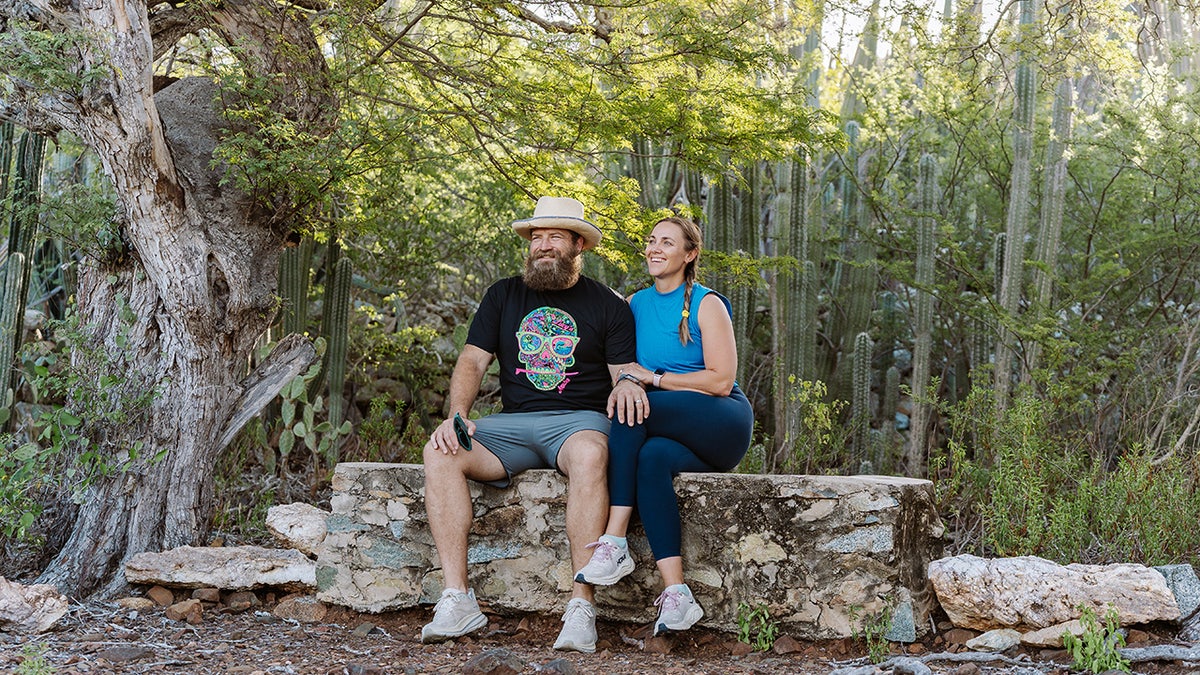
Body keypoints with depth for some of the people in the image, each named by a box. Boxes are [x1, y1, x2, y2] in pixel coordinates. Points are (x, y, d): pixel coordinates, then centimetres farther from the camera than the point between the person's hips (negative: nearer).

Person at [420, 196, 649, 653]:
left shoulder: (607, 304, 11)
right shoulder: (504, 296, 17)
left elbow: (624, 372, 5)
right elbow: (472, 361, 10)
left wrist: (627, 380, -21)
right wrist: (456, 415, -8)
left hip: (579, 420, -3)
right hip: (513, 423, 3)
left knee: (589, 454, -40)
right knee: (440, 454, -26)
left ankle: (581, 607, -39)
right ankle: (457, 601, -27)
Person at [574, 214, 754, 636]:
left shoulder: (707, 305, -2)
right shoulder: (635, 305, 15)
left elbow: (721, 381, -8)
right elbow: (625, 369, 20)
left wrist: (651, 377, -11)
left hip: (724, 424, -4)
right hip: (677, 437, 4)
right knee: (652, 458, -33)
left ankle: (614, 543, -32)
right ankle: (676, 595, -39)